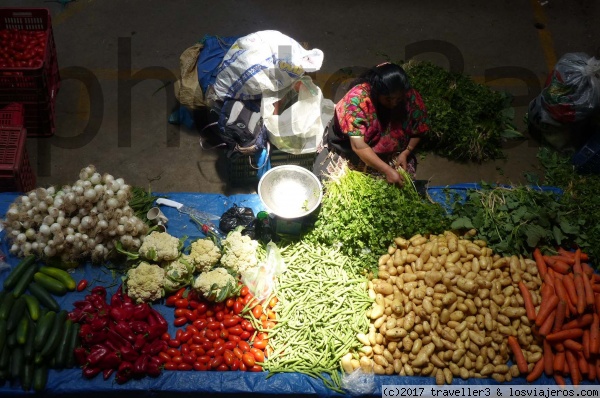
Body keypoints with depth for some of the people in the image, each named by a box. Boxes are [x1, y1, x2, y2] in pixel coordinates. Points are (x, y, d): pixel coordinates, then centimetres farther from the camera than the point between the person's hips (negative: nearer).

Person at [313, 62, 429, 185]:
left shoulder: (411, 97, -20)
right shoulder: (357, 98, -32)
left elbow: (417, 132, -2)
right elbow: (358, 145, -36)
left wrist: (405, 153, -20)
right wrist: (387, 170, -42)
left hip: (389, 154, 3)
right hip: (349, 149, -2)